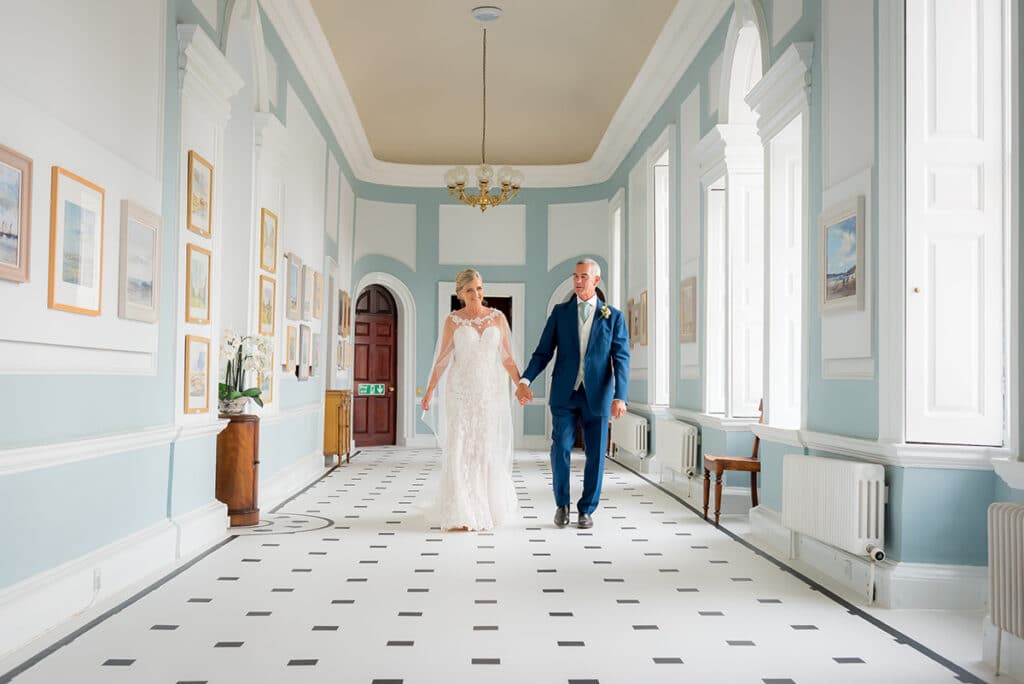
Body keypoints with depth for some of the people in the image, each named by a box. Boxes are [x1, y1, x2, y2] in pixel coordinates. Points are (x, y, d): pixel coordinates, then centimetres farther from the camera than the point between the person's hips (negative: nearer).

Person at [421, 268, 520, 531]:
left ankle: (489, 505, 27)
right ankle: (461, 513, 1)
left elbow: (506, 357, 6)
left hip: (490, 391, 2)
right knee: (459, 449, -5)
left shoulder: (498, 317, 4)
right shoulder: (453, 320, 0)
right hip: (460, 391, -1)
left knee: (488, 449, 7)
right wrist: (429, 392, -4)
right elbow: (442, 359, 2)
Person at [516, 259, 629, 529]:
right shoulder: (560, 312, 7)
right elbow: (543, 352, 4)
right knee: (560, 448, -5)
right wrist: (525, 380, -11)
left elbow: (621, 359, -2)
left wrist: (620, 396, -13)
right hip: (565, 394, 0)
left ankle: (586, 509, 21)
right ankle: (561, 504, 17)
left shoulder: (613, 317, 4)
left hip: (597, 395, 0)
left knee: (595, 454, 5)